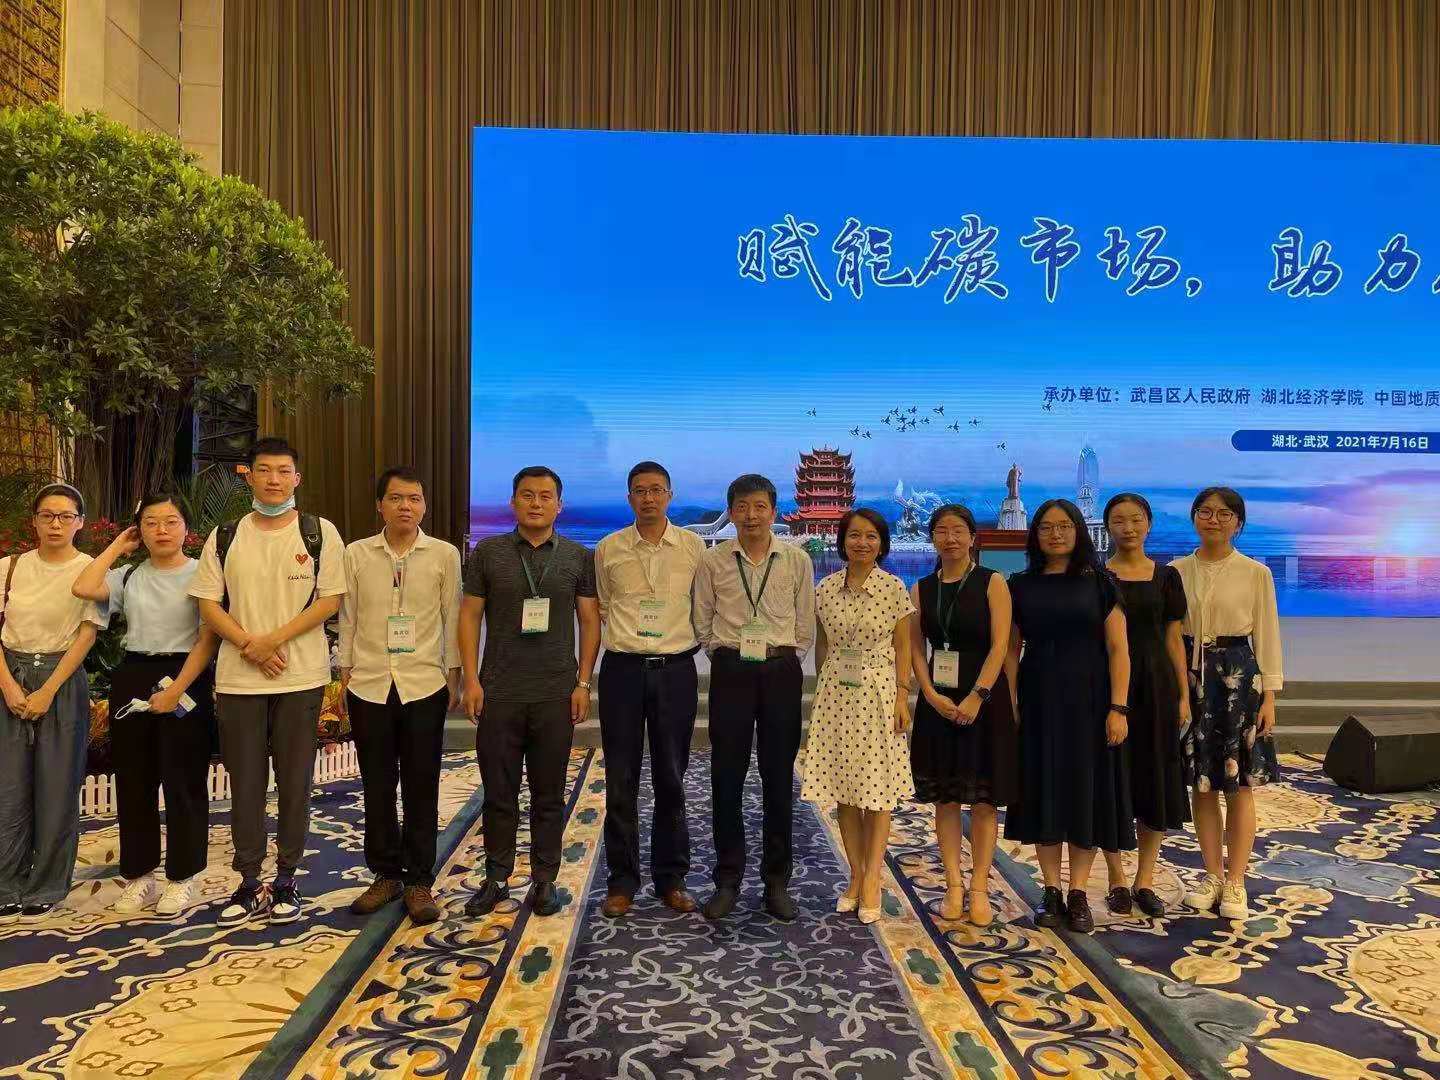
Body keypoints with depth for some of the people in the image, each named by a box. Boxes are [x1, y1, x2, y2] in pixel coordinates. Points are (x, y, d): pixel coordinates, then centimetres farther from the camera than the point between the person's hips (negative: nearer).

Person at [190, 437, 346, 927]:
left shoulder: (320, 533, 0)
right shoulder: (225, 537, 7)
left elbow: (330, 600, -5)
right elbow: (209, 604, 5)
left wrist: (274, 639, -15)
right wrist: (248, 644, -11)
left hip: (301, 677, -2)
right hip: (238, 678, 2)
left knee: (294, 781, 5)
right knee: (245, 781, 8)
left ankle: (286, 880, 17)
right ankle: (249, 882, 20)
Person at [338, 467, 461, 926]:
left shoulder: (444, 555, -1)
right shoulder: (356, 555, 3)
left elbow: (452, 619, 3)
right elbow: (348, 620, 7)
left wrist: (454, 676, 1)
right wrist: (344, 676, 6)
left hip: (425, 686, -1)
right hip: (369, 686, 2)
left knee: (421, 789, 4)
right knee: (377, 787, 10)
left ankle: (420, 881, 16)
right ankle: (386, 874, 25)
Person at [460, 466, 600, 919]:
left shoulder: (579, 557, 5)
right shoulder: (487, 553, 4)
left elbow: (590, 621, 5)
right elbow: (469, 616, 4)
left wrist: (583, 682, -3)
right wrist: (471, 680, -3)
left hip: (556, 694, 0)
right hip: (498, 692, 0)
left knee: (549, 793, 8)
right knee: (498, 791, 7)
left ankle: (544, 880, 20)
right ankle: (496, 877, 22)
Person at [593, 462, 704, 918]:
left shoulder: (694, 547, 2)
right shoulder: (608, 549, 3)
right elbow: (600, 610, 12)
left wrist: (687, 642, 9)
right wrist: (624, 636, 9)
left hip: (676, 670, 0)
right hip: (622, 670, 0)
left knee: (671, 779, 8)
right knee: (621, 781, 5)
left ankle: (671, 878, 21)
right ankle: (622, 880, 17)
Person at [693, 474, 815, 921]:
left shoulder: (797, 560, 2)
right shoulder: (713, 561, 1)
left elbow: (805, 624, 7)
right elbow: (702, 621, 9)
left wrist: (785, 661, 5)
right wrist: (726, 654, 9)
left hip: (782, 671, 0)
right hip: (730, 672, 0)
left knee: (779, 780, 6)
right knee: (726, 779, 4)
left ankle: (777, 881, 19)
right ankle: (727, 880, 17)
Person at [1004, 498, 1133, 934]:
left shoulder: (1099, 582, 1)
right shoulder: (1020, 585, 5)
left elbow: (1118, 649, -3)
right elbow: (1011, 651, 4)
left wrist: (1118, 707, -11)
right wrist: (1010, 704, -5)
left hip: (1088, 699, -1)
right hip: (1038, 701, 1)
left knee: (1086, 789, 3)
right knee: (1042, 790, 5)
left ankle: (1078, 894, 15)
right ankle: (1051, 891, 17)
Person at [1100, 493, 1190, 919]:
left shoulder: (1166, 577, 6)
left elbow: (1173, 639, 7)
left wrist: (1183, 695, 2)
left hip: (1155, 685, 2)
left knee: (1156, 781, 5)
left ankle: (1145, 881, 18)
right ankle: (1117, 881, 15)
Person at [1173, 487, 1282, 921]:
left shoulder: (1255, 573, -1)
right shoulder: (1176, 571, 5)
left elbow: (1267, 636, 0)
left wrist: (1269, 694, -4)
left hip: (1239, 676, -2)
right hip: (1190, 677, 2)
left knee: (1239, 784, 2)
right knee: (1201, 784, 8)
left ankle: (1235, 883, 13)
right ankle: (1213, 876, 21)